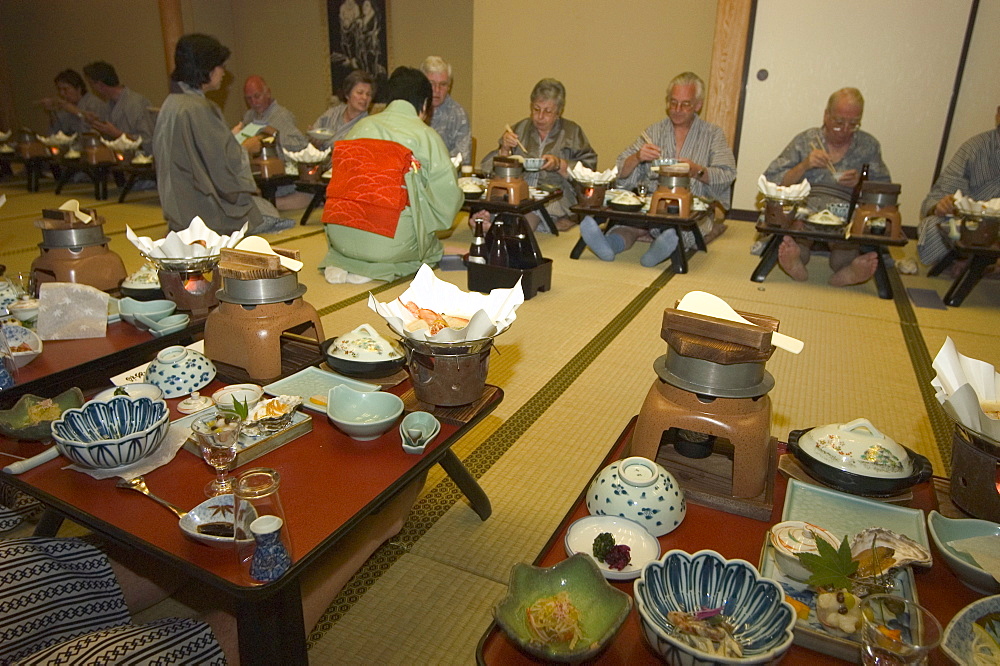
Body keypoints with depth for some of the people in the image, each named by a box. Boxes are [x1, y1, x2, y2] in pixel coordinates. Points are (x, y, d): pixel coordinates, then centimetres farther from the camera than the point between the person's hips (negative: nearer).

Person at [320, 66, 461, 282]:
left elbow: (342, 181, 20)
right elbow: (447, 196, 0)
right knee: (432, 248, 21)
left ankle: (342, 263, 7)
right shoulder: (426, 135, 1)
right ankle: (374, 270, -2)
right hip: (391, 239, -5)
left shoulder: (362, 127, 13)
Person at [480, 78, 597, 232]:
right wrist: (505, 150, 0)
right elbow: (490, 169, 19)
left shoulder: (572, 132, 16)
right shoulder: (519, 129, 22)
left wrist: (560, 165, -10)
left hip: (556, 198, -2)